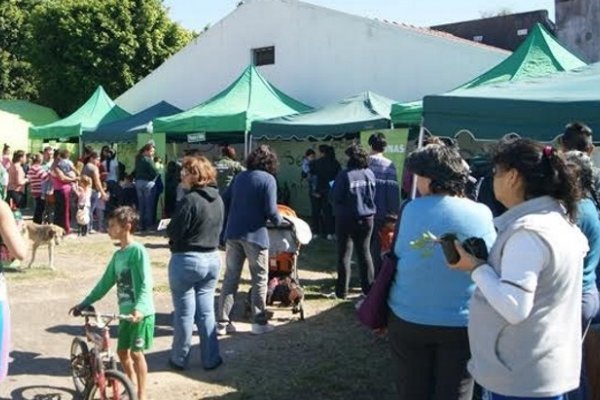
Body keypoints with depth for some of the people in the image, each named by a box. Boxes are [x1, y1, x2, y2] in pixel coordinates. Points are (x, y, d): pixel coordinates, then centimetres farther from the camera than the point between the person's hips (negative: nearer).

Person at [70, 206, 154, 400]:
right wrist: (84, 303, 16)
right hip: (125, 312, 8)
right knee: (122, 351, 13)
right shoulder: (117, 255, 12)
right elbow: (105, 282, 18)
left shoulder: (138, 250, -14)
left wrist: (140, 307, -32)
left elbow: (146, 283, -20)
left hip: (141, 313, -8)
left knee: (136, 352, -3)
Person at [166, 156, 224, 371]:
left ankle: (180, 358, 21)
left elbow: (173, 231, -17)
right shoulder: (218, 199, 3)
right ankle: (211, 358, 20)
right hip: (212, 259, 7)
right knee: (206, 312, 15)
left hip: (187, 260, -7)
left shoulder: (191, 199, -20)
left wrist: (170, 229, 4)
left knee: (184, 313, 8)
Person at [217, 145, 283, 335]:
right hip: (255, 234, -5)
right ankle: (259, 322, 13)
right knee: (259, 279, 8)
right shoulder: (268, 179, -7)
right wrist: (279, 221, 5)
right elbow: (271, 211, -14)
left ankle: (222, 322, 12)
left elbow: (224, 201, 12)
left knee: (230, 278, 10)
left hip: (232, 233, 5)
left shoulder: (239, 177, 10)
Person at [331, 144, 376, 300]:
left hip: (347, 219, -4)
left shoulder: (345, 175, -18)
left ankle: (342, 290, 6)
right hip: (367, 218, 4)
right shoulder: (370, 174, -2)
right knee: (364, 252, 15)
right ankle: (368, 287, 19)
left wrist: (339, 207, 7)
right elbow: (374, 195, 8)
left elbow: (335, 197, -13)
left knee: (344, 254, 4)